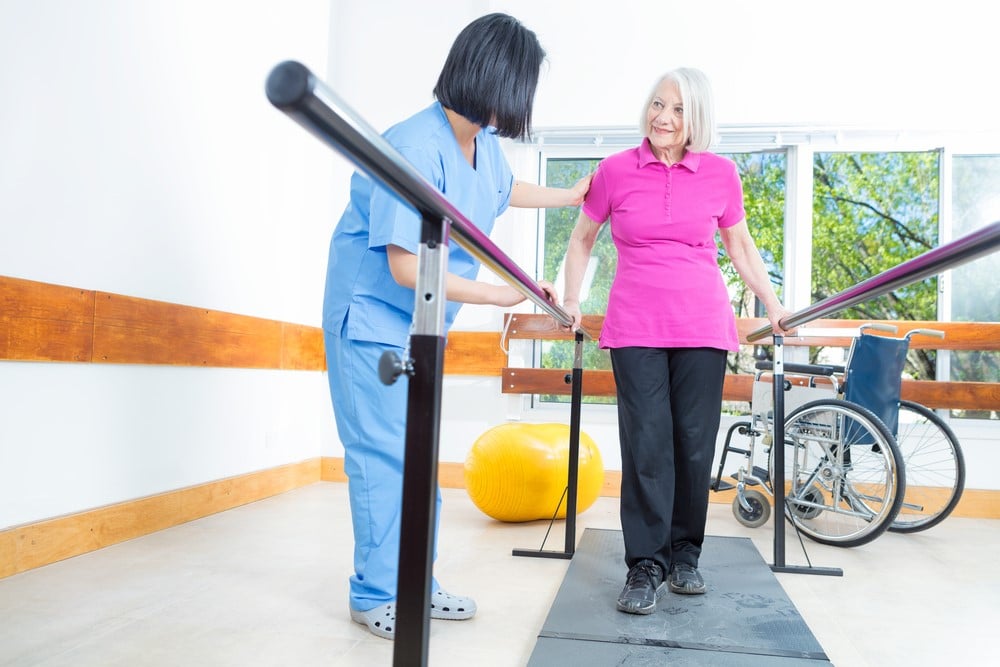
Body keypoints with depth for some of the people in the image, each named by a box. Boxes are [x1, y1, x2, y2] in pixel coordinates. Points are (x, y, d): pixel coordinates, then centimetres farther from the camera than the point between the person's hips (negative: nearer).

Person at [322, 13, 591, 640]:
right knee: (385, 455, -6)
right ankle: (377, 595, 10)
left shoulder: (484, 143, 1)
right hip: (373, 317, -9)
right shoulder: (417, 148, -27)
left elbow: (505, 189, 26)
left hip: (422, 323, 9)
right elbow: (407, 268, -29)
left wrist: (570, 196, 35)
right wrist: (497, 293, -22)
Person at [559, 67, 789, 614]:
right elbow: (583, 237, 15)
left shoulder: (720, 173, 5)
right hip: (635, 327, -1)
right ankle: (646, 567, 6)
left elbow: (740, 246, 18)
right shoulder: (615, 170, 3)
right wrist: (571, 299, 11)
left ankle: (684, 556, 20)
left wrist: (772, 305, 18)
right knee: (646, 445, -5)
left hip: (703, 325, 1)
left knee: (694, 444, 2)